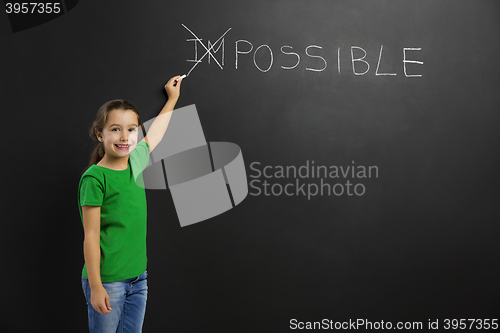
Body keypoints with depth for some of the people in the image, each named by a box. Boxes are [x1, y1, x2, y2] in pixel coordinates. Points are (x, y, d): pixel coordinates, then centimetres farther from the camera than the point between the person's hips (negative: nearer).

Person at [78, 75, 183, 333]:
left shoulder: (136, 161, 3)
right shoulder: (95, 177, -14)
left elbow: (154, 134, 23)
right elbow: (91, 236, -14)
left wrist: (172, 98, 35)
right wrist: (95, 287, -14)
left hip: (138, 278, 6)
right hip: (107, 281, -6)